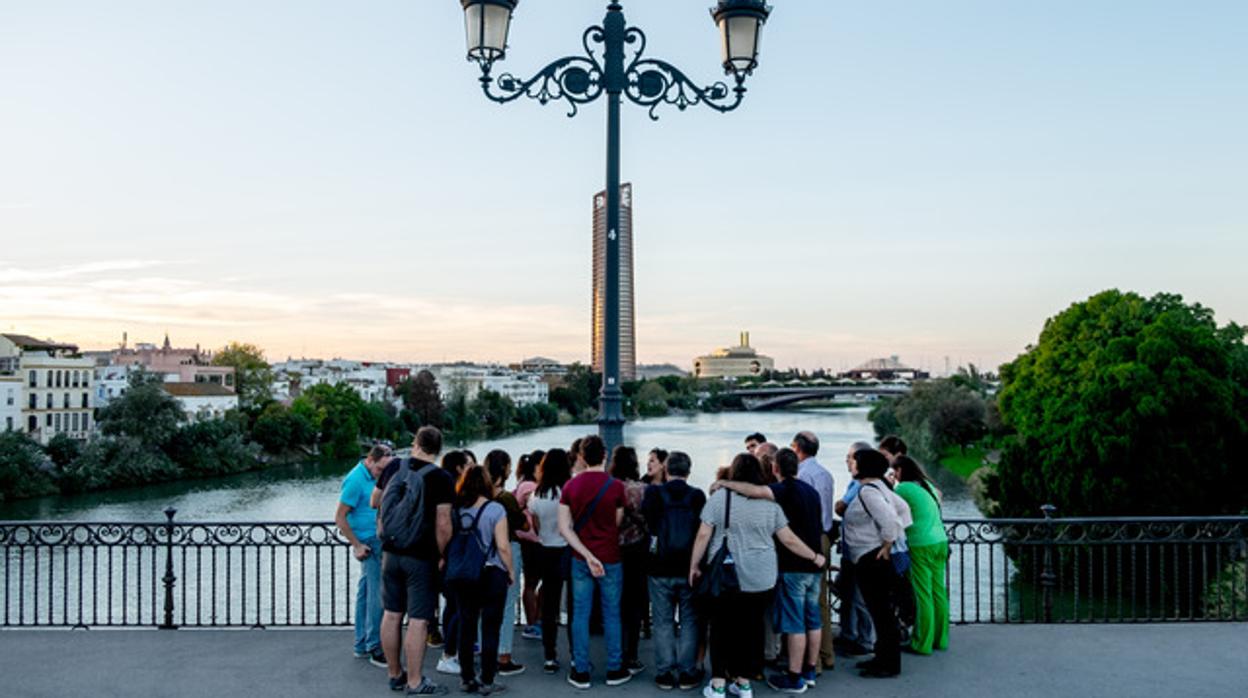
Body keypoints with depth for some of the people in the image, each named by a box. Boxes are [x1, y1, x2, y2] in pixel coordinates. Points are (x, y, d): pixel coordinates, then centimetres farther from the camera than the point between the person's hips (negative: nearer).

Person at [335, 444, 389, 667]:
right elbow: (340, 518, -16)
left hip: (377, 540, 9)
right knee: (378, 596, -7)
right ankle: (375, 648, 0)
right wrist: (357, 546, -14)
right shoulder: (356, 480, -16)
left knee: (366, 593, 14)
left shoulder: (373, 477, 10)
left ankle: (362, 645, 22)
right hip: (369, 544, -9)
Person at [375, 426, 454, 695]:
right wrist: (442, 556, -3)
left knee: (392, 615, 14)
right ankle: (415, 683, 7)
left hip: (391, 552, 5)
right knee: (418, 621, 1)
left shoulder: (393, 467, 2)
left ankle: (394, 674, 27)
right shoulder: (440, 478, -13)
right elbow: (443, 524, -17)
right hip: (422, 557, -5)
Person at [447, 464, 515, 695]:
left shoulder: (455, 509, 0)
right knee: (490, 628, 4)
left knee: (466, 626, 12)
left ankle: (467, 679, 19)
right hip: (491, 574, -4)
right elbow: (503, 546, -13)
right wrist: (511, 571, 1)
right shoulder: (495, 509, -11)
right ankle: (486, 682, 8)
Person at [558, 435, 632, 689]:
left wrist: (587, 555, -11)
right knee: (612, 615, 9)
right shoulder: (615, 486, -9)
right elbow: (617, 523, -2)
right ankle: (614, 670, 17)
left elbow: (564, 528, -8)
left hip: (580, 560, 2)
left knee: (581, 615, 9)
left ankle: (581, 672, 14)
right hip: (610, 558, -2)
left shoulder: (570, 486, -3)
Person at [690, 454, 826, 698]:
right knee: (752, 628, 11)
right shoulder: (770, 502, 3)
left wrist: (694, 565, 4)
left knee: (722, 628, 7)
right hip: (761, 579, 2)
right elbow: (789, 539, 5)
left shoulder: (719, 497, -4)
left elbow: (703, 535, -6)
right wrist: (815, 557, 17)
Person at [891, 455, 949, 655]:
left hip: (921, 546, -7)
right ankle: (941, 639, 20)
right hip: (940, 542, 8)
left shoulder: (904, 489, -10)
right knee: (938, 592, 12)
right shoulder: (928, 486, 13)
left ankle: (922, 643, 4)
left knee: (923, 595, -2)